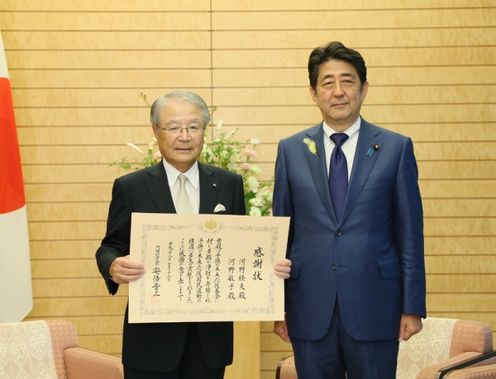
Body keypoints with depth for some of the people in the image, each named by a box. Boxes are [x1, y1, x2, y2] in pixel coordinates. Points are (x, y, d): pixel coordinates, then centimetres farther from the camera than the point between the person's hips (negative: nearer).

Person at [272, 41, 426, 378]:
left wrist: (413, 307, -2)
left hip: (374, 307, -1)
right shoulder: (291, 150, 5)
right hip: (310, 310, 1)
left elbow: (410, 233, 1)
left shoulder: (396, 148, 1)